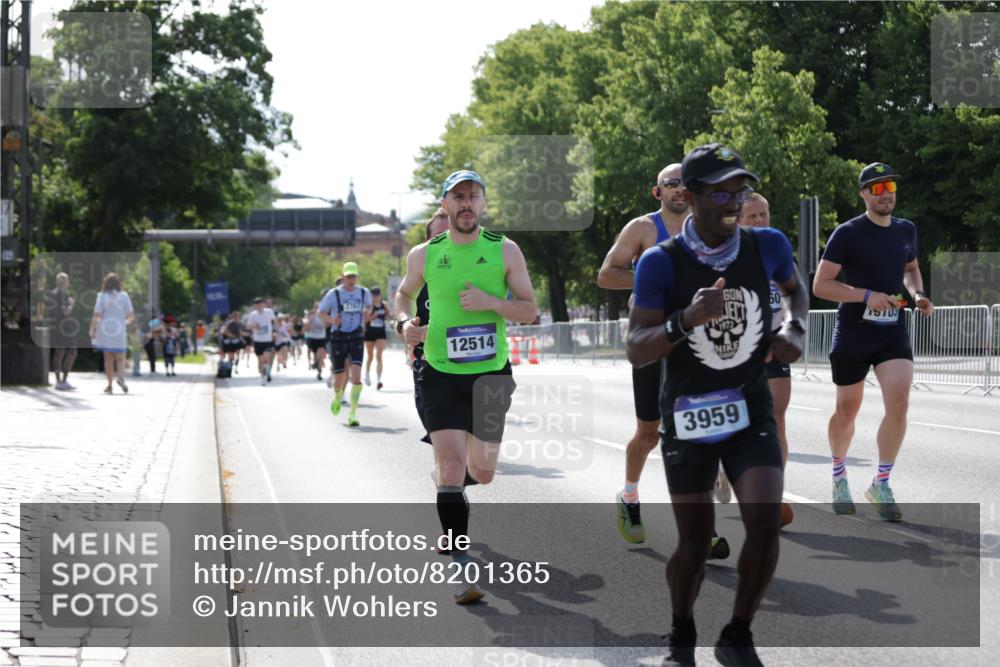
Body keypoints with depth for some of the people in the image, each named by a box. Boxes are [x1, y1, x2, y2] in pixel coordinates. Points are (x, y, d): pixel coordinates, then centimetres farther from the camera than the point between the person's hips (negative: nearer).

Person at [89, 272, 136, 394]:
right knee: (120, 358, 6)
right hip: (119, 330, 0)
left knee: (108, 359, 10)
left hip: (105, 330, 0)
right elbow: (131, 315, -1)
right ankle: (121, 377, -22)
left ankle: (110, 385, 10)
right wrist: (127, 322, 20)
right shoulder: (124, 296, -2)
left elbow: (96, 315, -9)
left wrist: (92, 330, 0)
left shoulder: (102, 296, -5)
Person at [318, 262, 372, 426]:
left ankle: (353, 414, -12)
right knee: (339, 377, 5)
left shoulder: (364, 292, 4)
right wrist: (331, 320, -16)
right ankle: (337, 397, 42)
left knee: (356, 375, -16)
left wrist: (367, 313, 2)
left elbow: (369, 306, 25)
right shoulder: (333, 294, -4)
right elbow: (320, 312, 4)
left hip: (357, 339, 1)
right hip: (338, 338, -1)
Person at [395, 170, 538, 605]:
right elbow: (404, 293, 19)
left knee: (481, 473, 11)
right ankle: (463, 569, -9)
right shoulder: (424, 255, 1)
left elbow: (530, 311, -2)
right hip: (441, 374, -1)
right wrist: (404, 322, -1)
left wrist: (490, 302, -20)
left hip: (491, 374, 1)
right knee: (451, 466, -15)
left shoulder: (505, 251, -1)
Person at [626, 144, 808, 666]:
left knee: (764, 527, -14)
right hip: (688, 417, -2)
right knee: (694, 543, 5)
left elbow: (795, 288, 17)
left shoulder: (767, 245, -7)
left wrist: (794, 329, -3)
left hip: (752, 411, 2)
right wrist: (686, 321, -38)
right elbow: (636, 351, -21)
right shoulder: (661, 262, -17)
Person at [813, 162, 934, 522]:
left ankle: (881, 485, -1)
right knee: (847, 410, 9)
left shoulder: (906, 230, 8)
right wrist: (868, 296, -22)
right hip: (852, 335, -3)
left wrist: (918, 294, 6)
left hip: (893, 333, 3)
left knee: (899, 405, -14)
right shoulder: (847, 233, -9)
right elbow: (820, 285, -12)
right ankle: (839, 476, 33)